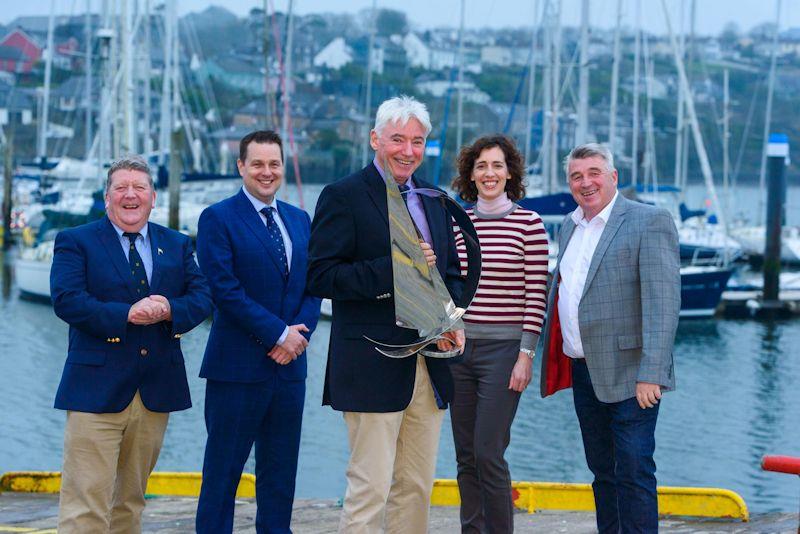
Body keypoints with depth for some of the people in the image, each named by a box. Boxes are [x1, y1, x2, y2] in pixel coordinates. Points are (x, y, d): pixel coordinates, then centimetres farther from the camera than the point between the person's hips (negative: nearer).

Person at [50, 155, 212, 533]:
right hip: (97, 389, -5)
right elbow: (66, 300, -13)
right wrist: (126, 314, -21)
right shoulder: (75, 242, 1)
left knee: (131, 499, 13)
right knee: (86, 502, -8)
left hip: (157, 393, 5)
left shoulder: (177, 245, 15)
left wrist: (169, 311, -16)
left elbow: (202, 297, 6)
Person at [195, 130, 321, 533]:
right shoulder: (218, 219, -5)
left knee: (281, 471, 10)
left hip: (289, 364, 6)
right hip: (238, 365, -6)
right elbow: (225, 289, -13)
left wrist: (300, 332, -7)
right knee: (223, 470, -1)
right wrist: (279, 334, -15)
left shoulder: (300, 221, 14)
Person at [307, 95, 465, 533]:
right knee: (369, 489, -7)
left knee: (416, 488, 11)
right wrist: (393, 268, -22)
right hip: (373, 366, -7)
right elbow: (320, 278, -13)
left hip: (430, 366, 7)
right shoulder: (343, 197, -6)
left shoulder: (434, 200, 15)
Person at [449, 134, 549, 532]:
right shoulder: (457, 223, 8)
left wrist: (526, 354, -10)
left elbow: (536, 295, -5)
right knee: (466, 455, 7)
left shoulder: (528, 223, -4)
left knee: (488, 453, -10)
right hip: (458, 347, 5)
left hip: (503, 350, -4)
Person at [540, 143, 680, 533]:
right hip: (584, 370, 8)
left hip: (628, 374, -8)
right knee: (603, 470, 14)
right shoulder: (570, 226, 15)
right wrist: (554, 362, 14)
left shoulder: (649, 221, -9)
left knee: (633, 472, -7)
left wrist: (651, 373, -23)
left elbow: (662, 302, -17)